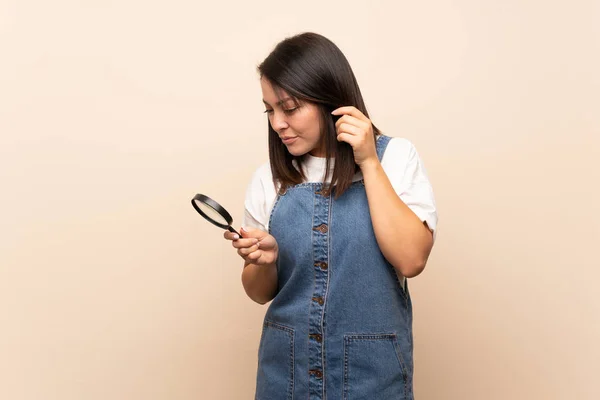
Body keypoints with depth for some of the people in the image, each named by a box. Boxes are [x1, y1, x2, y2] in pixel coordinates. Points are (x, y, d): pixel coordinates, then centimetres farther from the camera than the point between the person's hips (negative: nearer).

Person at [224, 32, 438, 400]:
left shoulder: (395, 157, -6)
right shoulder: (270, 178, -1)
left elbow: (411, 260, -18)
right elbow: (260, 293, 5)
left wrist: (369, 162, -17)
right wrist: (264, 261, -16)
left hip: (371, 369, -2)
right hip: (286, 365, 2)